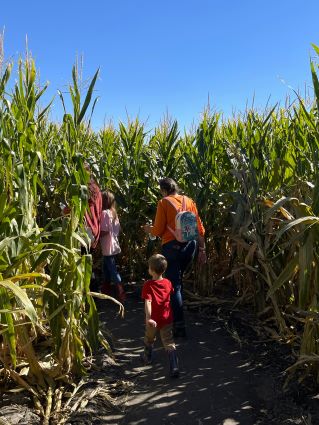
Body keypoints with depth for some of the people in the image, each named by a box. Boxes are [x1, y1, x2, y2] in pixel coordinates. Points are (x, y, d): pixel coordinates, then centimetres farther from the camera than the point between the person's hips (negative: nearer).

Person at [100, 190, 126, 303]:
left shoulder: (104, 213, -16)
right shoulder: (113, 212, 10)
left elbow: (104, 231, -21)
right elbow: (117, 229, 14)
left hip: (108, 247, -9)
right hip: (114, 245, 9)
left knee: (112, 270, -3)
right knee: (106, 268, 18)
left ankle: (121, 294, 0)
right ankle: (106, 291, 28)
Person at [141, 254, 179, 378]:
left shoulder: (148, 285, -19)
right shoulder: (168, 283, -6)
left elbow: (148, 302, -29)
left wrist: (148, 318, -36)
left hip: (154, 320, -2)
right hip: (167, 319, 2)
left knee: (149, 339, 24)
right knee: (169, 343, 7)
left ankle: (147, 357, 46)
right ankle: (174, 367, -4)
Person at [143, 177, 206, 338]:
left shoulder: (164, 202, -2)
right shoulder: (189, 201, 11)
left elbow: (158, 230, -4)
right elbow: (200, 227, 7)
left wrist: (149, 229, 17)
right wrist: (202, 249, 13)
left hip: (172, 246, -5)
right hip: (190, 245, 5)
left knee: (174, 285, 3)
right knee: (178, 279, 24)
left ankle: (179, 326, 3)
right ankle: (175, 314, 36)